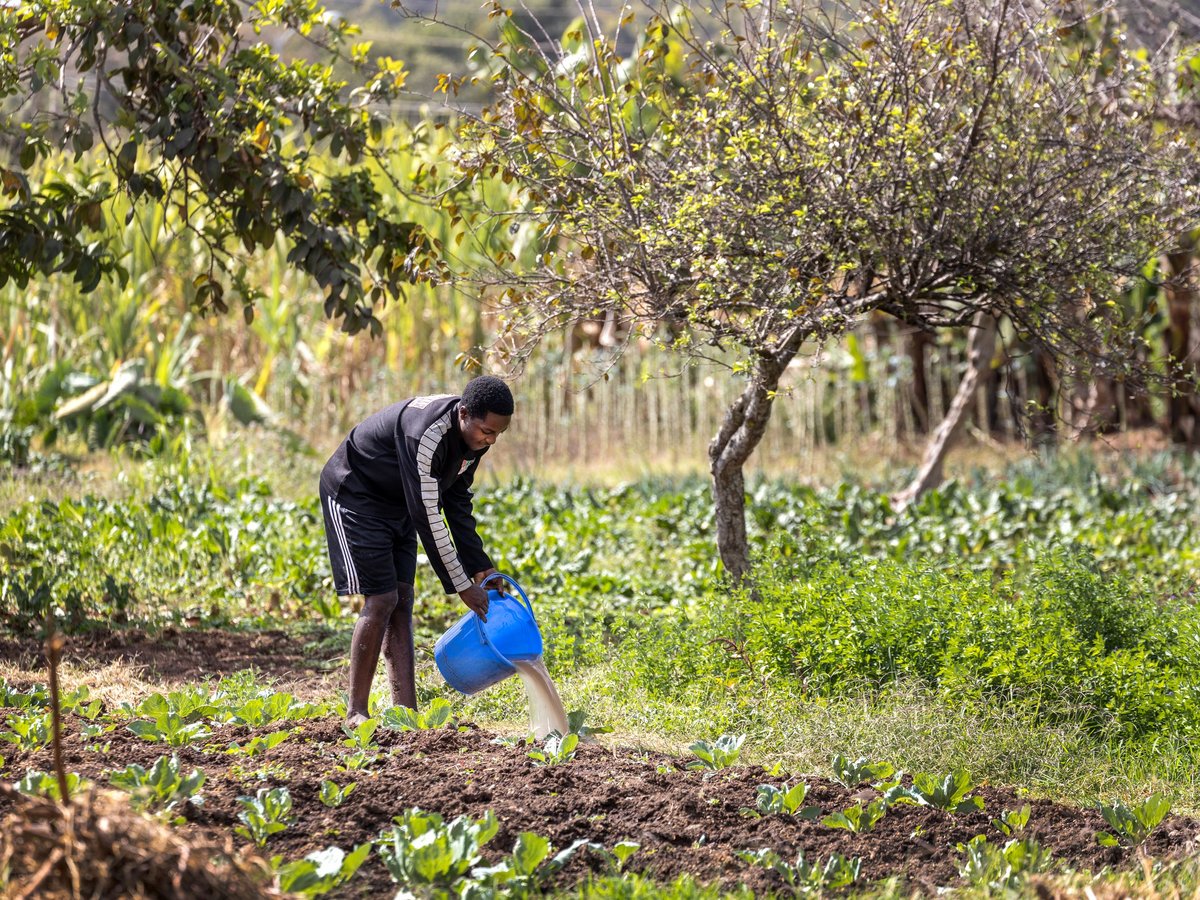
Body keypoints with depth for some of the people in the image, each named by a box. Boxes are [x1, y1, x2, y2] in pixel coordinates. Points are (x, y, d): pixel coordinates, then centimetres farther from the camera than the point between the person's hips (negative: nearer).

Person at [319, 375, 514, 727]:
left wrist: (480, 566, -1)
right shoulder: (426, 435, -36)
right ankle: (355, 713, -6)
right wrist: (461, 586, -28)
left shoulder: (473, 436, -9)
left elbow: (457, 500, 4)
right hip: (354, 495, -8)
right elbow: (427, 516, -33)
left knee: (402, 602, 0)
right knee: (381, 600, -14)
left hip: (397, 504, 8)